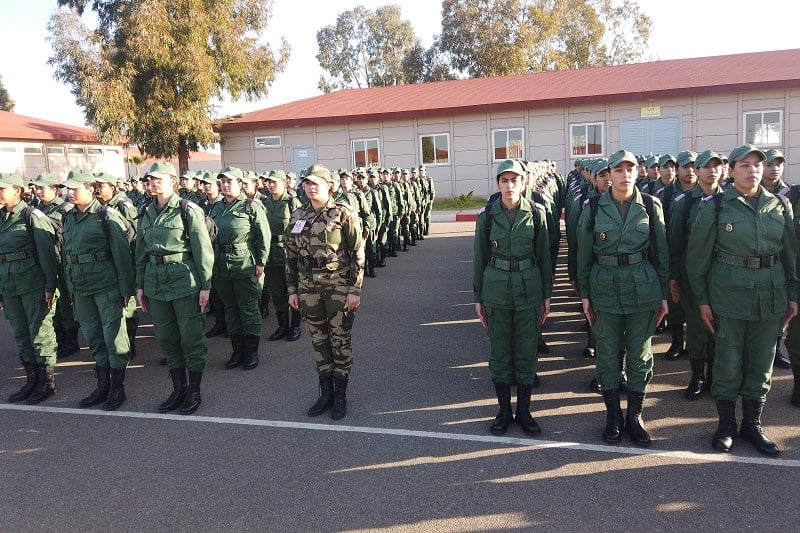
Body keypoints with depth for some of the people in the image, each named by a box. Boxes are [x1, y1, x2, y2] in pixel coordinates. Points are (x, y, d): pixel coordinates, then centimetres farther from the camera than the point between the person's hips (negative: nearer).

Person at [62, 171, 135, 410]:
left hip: (106, 283, -7)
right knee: (93, 336, 13)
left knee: (113, 333, 1)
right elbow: (66, 254, 17)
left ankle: (117, 387, 12)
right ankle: (103, 385, 25)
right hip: (80, 285, 7)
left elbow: (122, 253, -10)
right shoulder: (69, 219, 11)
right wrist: (70, 287, 15)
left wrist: (126, 288, -13)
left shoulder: (106, 215, -8)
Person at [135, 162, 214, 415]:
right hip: (155, 282, 6)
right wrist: (140, 285, 12)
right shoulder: (146, 213, 10)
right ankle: (179, 388, 25)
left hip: (184, 281, -6)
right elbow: (141, 252, 14)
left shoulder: (188, 210, -7)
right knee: (166, 338, 12)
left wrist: (205, 285, -11)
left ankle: (194, 391, 15)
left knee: (191, 338, 2)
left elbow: (203, 250, -9)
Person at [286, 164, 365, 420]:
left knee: (340, 341, 5)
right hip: (308, 288, 4)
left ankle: (340, 395, 19)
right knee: (319, 341, 12)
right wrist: (292, 289, 8)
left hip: (338, 287, -4)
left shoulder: (343, 214, -7)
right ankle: (325, 393, 26)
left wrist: (355, 290, -11)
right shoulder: (297, 217, 7)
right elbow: (291, 256, 11)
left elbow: (358, 254, -8)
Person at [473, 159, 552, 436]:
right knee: (499, 351, 8)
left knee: (527, 351, 7)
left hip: (529, 287, 0)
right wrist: (478, 297, 5)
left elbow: (544, 255, 4)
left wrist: (547, 294, 4)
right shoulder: (487, 216, -1)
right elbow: (479, 258, 5)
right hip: (496, 287, 0)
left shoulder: (536, 213, -1)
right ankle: (504, 409, 22)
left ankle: (524, 410, 22)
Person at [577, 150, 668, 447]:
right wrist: (584, 294, 3)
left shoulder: (651, 206, 0)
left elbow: (661, 253, 5)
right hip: (604, 286, 0)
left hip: (643, 287, 1)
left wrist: (664, 294, 5)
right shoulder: (594, 208, -1)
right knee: (607, 352, 7)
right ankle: (613, 415, 22)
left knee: (640, 353, 8)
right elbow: (584, 254, 3)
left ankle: (635, 416, 23)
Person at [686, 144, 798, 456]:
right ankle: (726, 425, 20)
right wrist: (702, 299, -5)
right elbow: (698, 255, -3)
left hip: (771, 293, 4)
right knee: (728, 362, 4)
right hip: (729, 293, -4)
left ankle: (752, 424, 26)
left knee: (761, 363, 11)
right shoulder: (715, 206, -5)